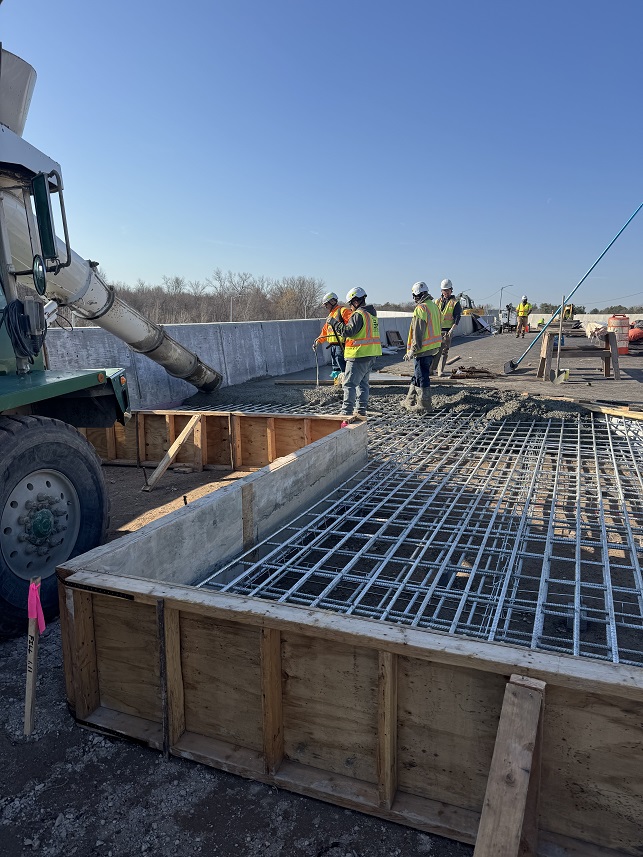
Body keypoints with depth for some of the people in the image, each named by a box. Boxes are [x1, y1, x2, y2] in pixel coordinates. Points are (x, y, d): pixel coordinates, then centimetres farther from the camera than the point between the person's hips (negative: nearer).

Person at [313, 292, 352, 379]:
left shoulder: (343, 310, -7)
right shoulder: (330, 315, 24)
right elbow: (325, 331, 29)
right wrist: (318, 341, 24)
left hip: (341, 345, -10)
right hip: (333, 346, 10)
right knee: (336, 369, 13)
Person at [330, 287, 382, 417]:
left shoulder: (359, 314, -15)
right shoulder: (372, 313, 16)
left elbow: (348, 331, -20)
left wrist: (335, 323, -10)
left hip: (359, 355, -9)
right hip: (370, 355, 10)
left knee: (350, 384, -6)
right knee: (363, 383, 15)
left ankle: (347, 412, -8)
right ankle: (362, 411, 19)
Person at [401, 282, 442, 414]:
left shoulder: (421, 309, -16)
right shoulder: (434, 306, 13)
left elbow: (418, 332, -19)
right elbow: (438, 327, 18)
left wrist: (412, 350, -15)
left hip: (423, 349, -9)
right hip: (433, 347, 9)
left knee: (422, 377, -1)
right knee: (418, 375, 16)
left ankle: (425, 405, 6)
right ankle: (409, 401, 24)